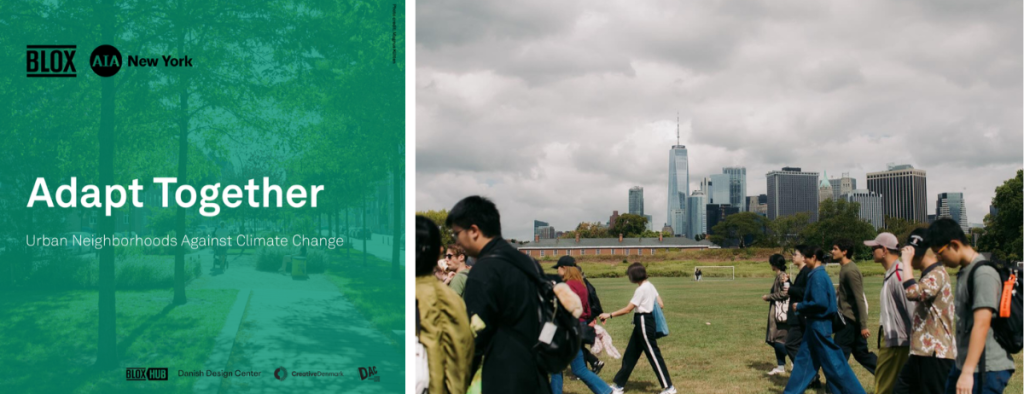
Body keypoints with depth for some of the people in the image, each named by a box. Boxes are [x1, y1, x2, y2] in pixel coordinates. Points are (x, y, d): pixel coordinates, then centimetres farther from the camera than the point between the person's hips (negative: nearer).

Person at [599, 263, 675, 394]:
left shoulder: (641, 289, -18)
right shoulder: (650, 286, 9)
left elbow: (627, 309, -17)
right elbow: (661, 305, 10)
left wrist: (609, 315, -12)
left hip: (643, 323, -10)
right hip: (642, 323, 10)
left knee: (653, 354, -3)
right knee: (630, 354, 13)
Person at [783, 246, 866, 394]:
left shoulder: (818, 276, -19)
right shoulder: (820, 274, 11)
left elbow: (820, 303, -25)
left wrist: (799, 307, -13)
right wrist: (801, 307, 10)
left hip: (819, 325, -10)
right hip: (816, 324, 10)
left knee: (833, 362, -4)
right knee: (804, 358, 14)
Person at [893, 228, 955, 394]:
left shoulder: (938, 274, -15)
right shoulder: (929, 275, 18)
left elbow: (913, 292, -32)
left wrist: (906, 261, -23)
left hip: (936, 354, -11)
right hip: (922, 352, 11)